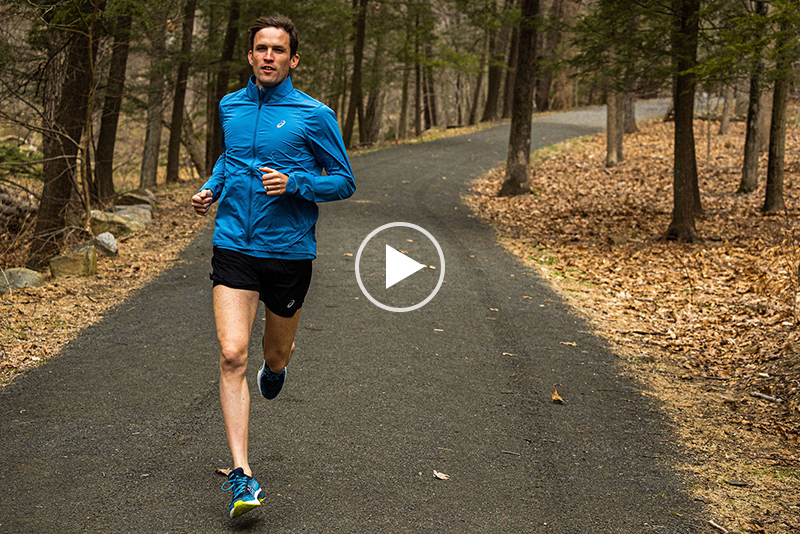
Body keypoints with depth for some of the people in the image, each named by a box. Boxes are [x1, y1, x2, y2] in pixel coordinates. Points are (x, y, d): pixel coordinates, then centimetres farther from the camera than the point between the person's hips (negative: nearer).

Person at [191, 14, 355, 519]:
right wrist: (213, 186, 10)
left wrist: (294, 184, -17)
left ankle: (276, 368, 58)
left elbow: (344, 181, -1)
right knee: (232, 355, -14)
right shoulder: (230, 107, 8)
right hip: (234, 247, 2)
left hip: (289, 251, -1)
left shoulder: (314, 115, -5)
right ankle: (242, 475, -12)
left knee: (277, 353, 17)